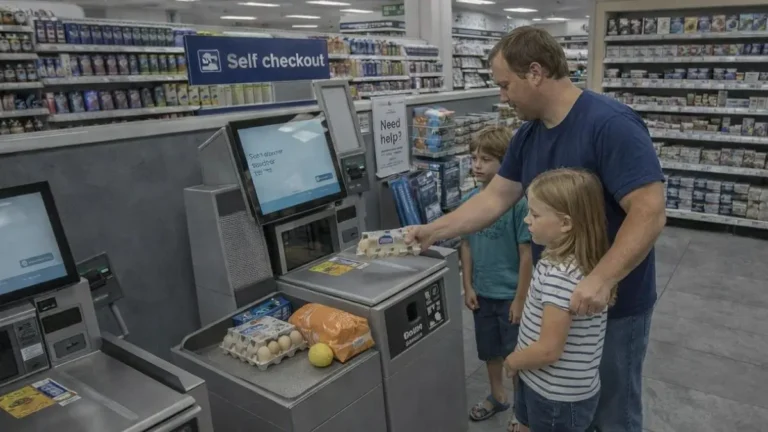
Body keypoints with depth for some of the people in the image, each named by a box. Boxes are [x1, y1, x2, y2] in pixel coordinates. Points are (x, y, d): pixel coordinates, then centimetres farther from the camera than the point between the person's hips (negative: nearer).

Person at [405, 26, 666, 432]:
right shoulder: (527, 135, 2)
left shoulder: (611, 124, -23)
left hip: (612, 303, -7)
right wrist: (432, 232, 0)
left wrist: (601, 280, -35)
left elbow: (649, 213, -27)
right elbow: (494, 198, 5)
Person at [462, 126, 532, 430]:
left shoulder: (518, 201, -19)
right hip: (483, 293, 5)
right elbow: (467, 245, 4)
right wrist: (468, 287, 3)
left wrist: (520, 298, -14)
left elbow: (526, 254, -16)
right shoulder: (470, 200, -3)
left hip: (510, 295, -5)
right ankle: (497, 396, 44)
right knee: (490, 350, 22)